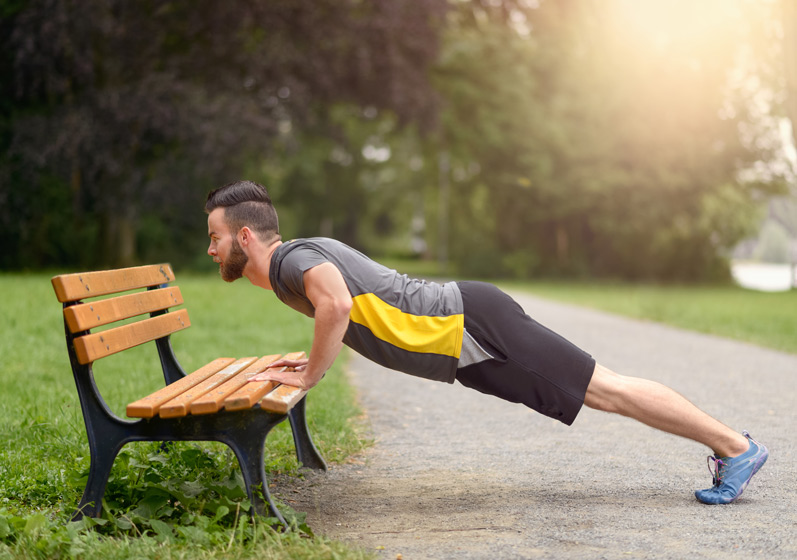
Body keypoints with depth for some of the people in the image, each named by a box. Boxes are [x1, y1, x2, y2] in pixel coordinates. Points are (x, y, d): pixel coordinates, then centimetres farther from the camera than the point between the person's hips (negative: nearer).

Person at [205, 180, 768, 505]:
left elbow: (336, 304, -36)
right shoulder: (307, 252, 17)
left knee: (607, 390, -3)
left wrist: (310, 375, -22)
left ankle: (737, 446, 6)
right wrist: (315, 358, 21)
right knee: (603, 387, 12)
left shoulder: (291, 259, -14)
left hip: (473, 330, -9)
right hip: (463, 332, 9)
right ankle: (725, 440, 21)